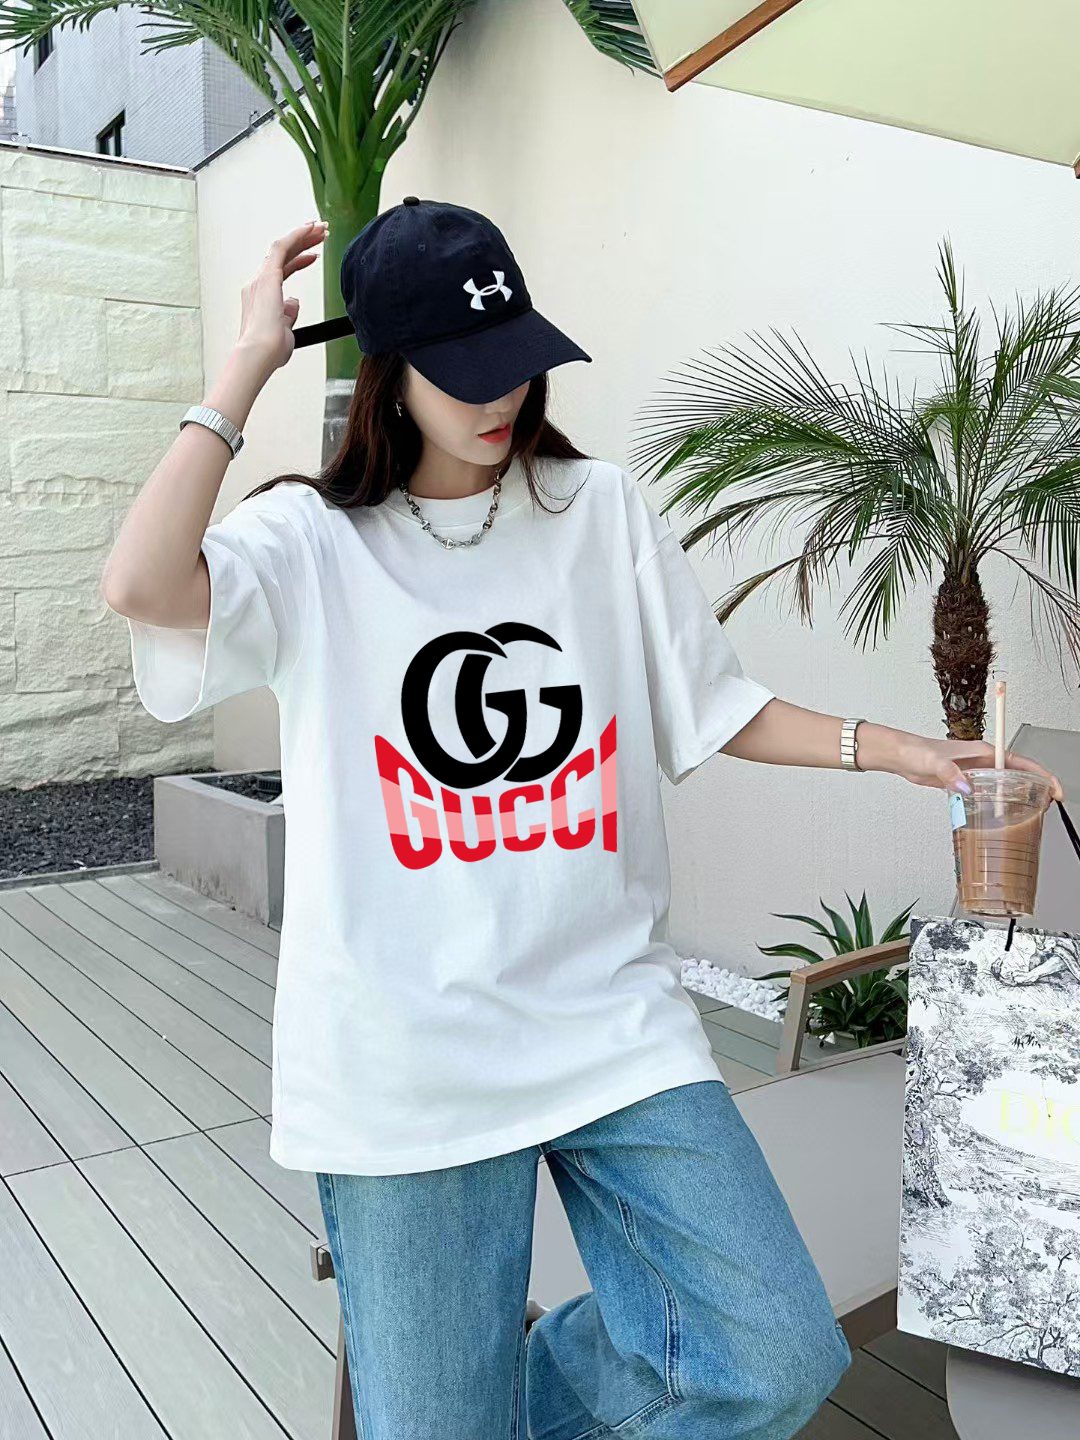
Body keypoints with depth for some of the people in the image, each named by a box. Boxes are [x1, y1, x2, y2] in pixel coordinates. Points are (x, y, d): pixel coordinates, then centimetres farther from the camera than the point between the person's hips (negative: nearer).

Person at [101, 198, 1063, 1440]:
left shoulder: (602, 511, 6)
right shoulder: (312, 542, -1)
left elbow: (716, 714, 11)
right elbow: (142, 586, -22)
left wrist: (894, 750, 0)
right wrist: (249, 365, -12)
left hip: (611, 1019, 3)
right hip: (408, 1057, -2)